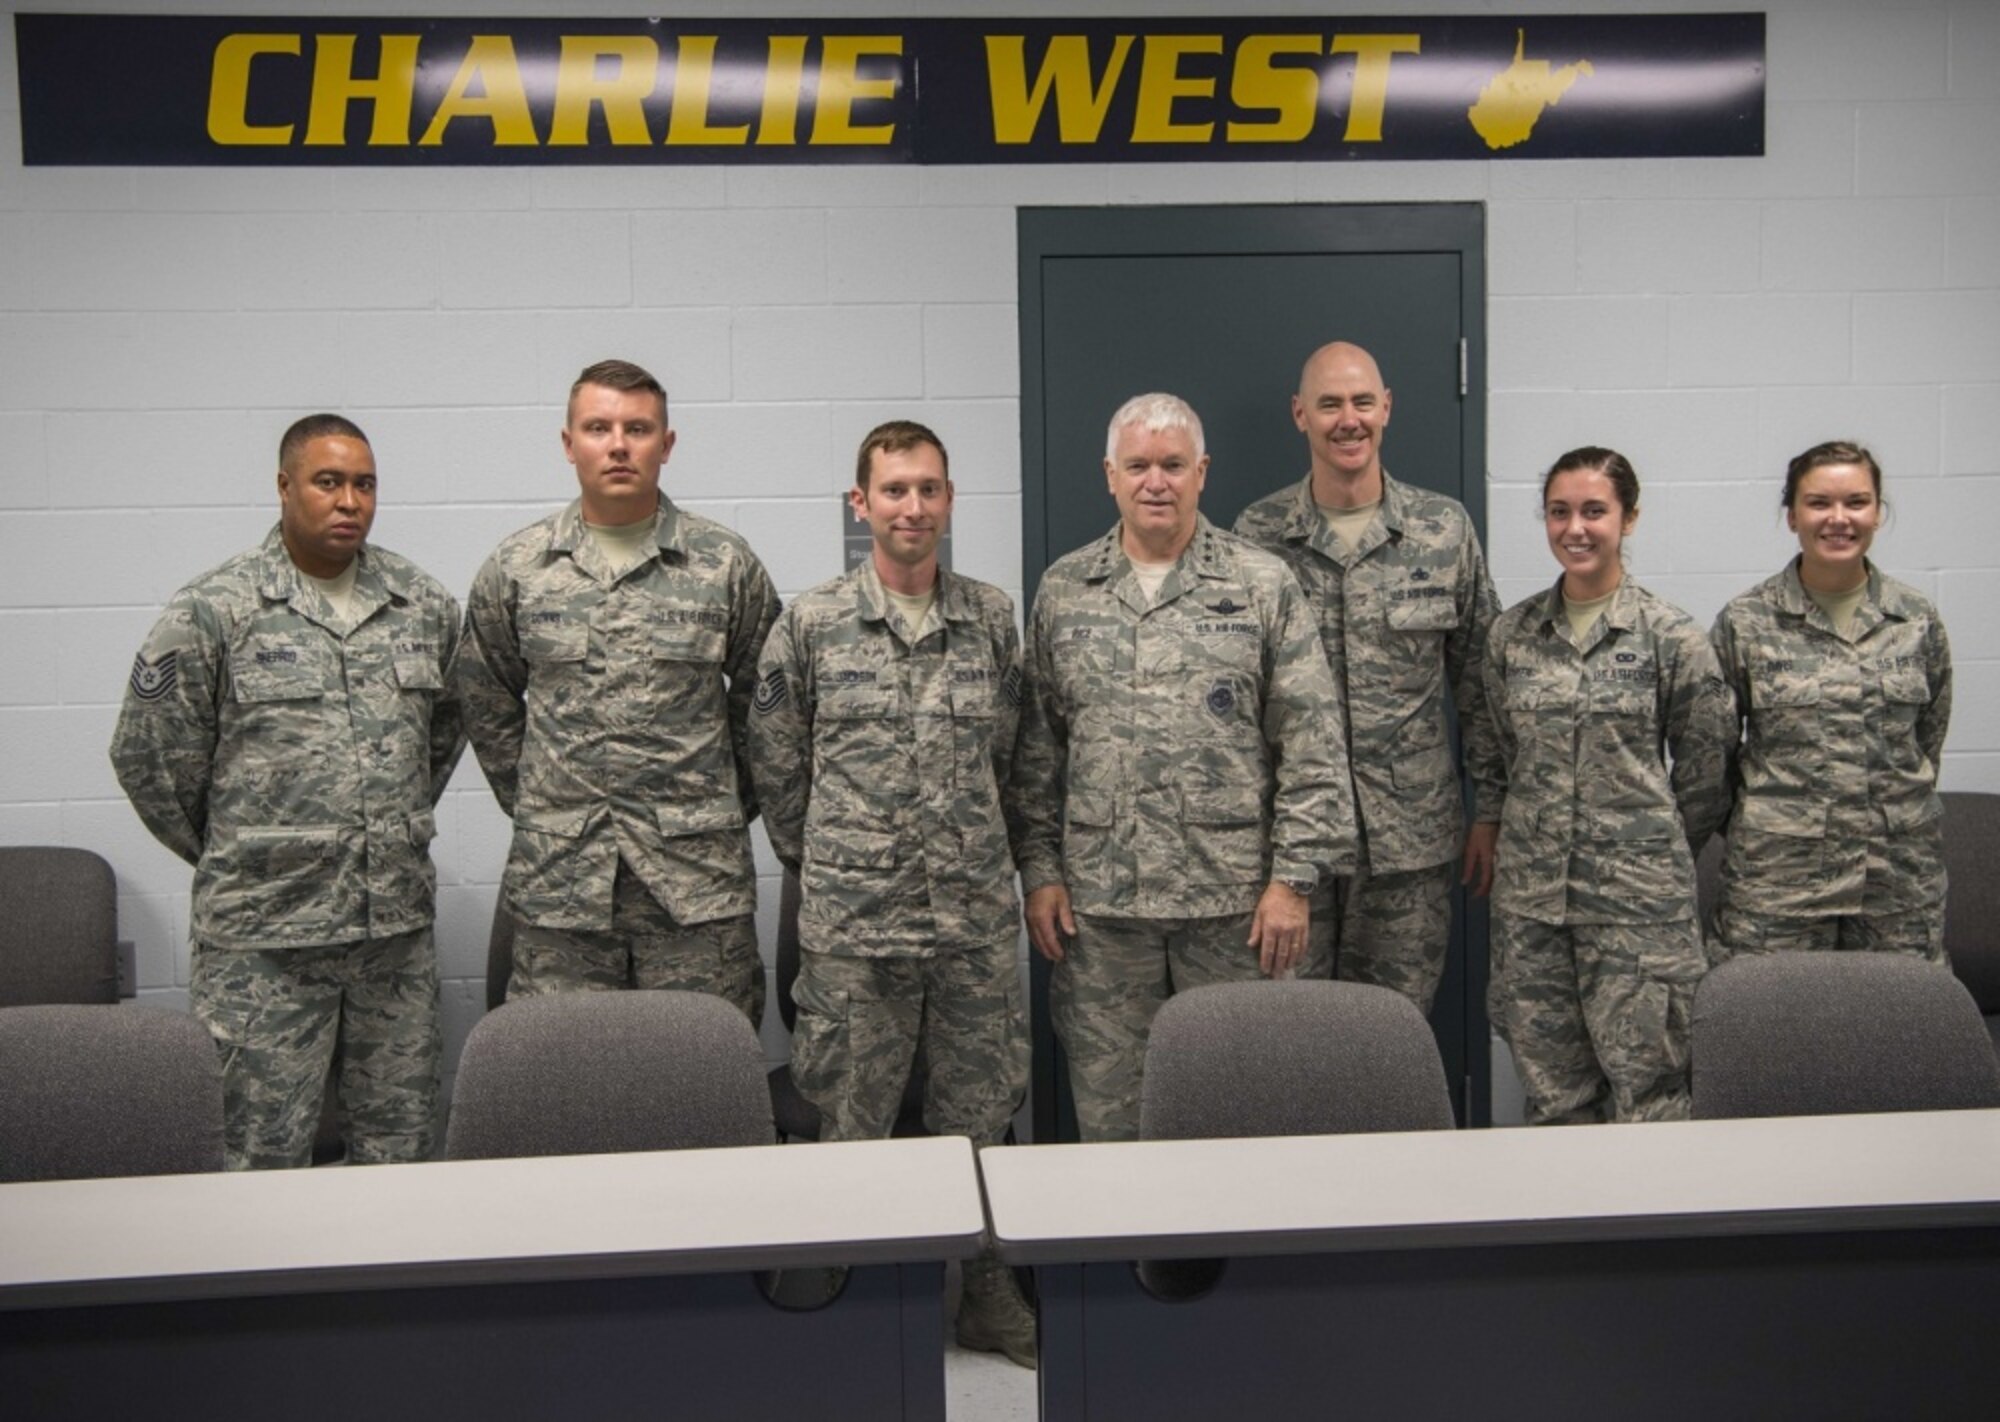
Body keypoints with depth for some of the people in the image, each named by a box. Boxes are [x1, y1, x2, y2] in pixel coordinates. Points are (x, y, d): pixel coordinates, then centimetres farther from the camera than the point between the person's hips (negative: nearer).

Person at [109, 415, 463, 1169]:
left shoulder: (425, 604, 6)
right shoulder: (212, 612, -7)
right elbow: (148, 756, -1)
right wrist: (230, 858, 6)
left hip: (400, 928, 4)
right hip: (265, 938, -4)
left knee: (401, 1150, 13)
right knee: (261, 1159, 4)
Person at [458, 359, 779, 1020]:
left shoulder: (726, 563, 1)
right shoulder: (515, 568, 4)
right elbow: (487, 706, 16)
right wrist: (534, 806, 12)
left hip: (699, 876, -1)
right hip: (558, 880, 1)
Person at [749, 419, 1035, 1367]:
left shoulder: (993, 619, 5)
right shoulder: (811, 624, -2)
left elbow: (1013, 753, 12)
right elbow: (774, 758, 5)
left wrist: (993, 852, 10)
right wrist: (816, 860, 8)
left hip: (977, 916, 2)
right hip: (852, 922, -2)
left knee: (977, 1115, 12)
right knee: (853, 1123, 9)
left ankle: (984, 1288, 28)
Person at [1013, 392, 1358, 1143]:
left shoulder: (1263, 584, 0)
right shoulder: (1063, 590, 7)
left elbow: (1312, 742, -3)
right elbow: (1037, 746, 9)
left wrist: (1293, 878, -9)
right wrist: (1040, 870, 4)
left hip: (1238, 901, -2)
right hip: (1100, 906, 2)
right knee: (1110, 1117, 11)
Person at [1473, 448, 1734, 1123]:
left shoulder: (1671, 635, -4)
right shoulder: (1511, 631, 6)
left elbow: (1707, 770, 3)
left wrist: (1652, 851, 8)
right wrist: (1538, 835, 13)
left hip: (1639, 900, -3)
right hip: (1529, 895, 3)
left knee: (1647, 1090, 1)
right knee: (1551, 1092, 10)